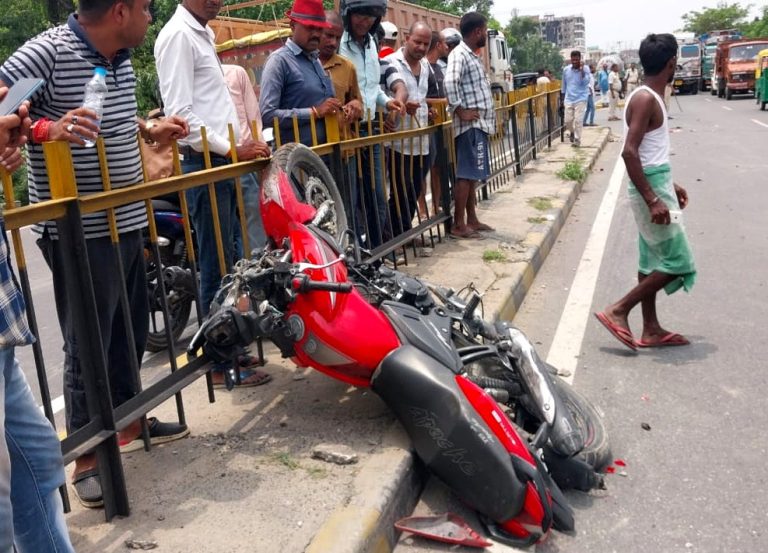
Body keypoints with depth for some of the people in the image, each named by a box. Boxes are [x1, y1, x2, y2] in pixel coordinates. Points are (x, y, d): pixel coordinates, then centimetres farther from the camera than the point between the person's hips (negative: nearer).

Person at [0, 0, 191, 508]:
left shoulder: (122, 60, 11)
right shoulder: (47, 53, -15)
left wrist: (150, 131, 14)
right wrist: (45, 129, -33)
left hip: (127, 224, 9)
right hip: (78, 233, -8)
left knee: (131, 331, 18)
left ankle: (127, 422, 37)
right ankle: (87, 456, 15)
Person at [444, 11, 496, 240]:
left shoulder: (472, 55, 18)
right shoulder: (459, 54, -13)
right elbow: (450, 82, -29)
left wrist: (489, 115, 16)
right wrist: (459, 111, -21)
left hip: (479, 124, 10)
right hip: (470, 124, -10)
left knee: (472, 174, 13)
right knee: (466, 175, -7)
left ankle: (472, 220, 20)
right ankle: (458, 225, -3)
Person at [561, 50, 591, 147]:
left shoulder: (585, 68, -6)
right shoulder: (566, 70, 3)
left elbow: (586, 82, -19)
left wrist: (581, 69, -23)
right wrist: (563, 98, 16)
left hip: (581, 99, -3)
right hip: (569, 99, 3)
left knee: (578, 120, -9)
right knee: (568, 120, 1)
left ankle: (577, 139, 4)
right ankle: (572, 132, 32)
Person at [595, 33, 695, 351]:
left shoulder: (650, 97, 13)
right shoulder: (646, 99, -17)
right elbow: (630, 152, -26)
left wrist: (670, 185, 25)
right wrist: (653, 200, -28)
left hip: (655, 185, 10)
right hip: (651, 189, -10)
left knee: (652, 260, 13)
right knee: (677, 262, -5)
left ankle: (651, 330, 20)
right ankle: (618, 311, -1)